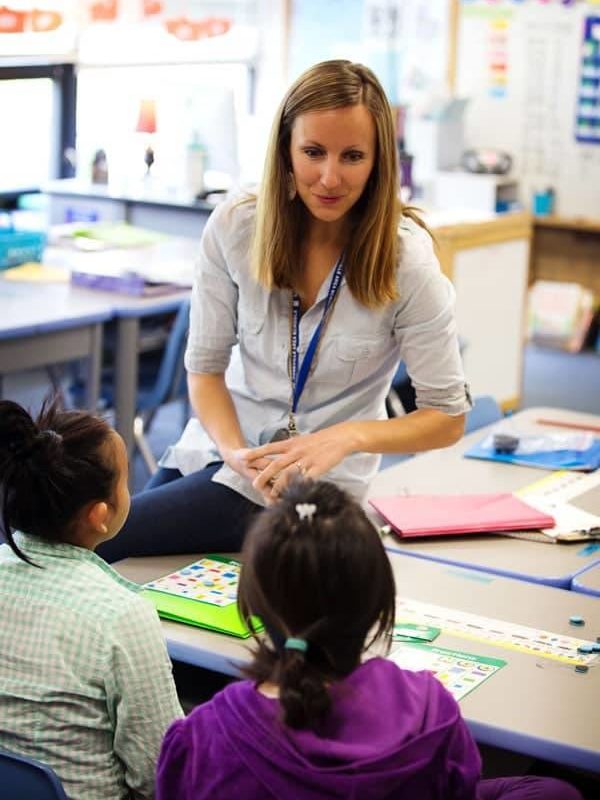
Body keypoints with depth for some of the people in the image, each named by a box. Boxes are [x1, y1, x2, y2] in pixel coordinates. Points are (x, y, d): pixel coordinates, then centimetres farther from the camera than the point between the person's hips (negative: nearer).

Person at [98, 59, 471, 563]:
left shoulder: (405, 259, -16)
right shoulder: (233, 227, -8)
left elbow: (448, 417, -10)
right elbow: (206, 368, -1)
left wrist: (348, 436, -26)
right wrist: (237, 455, -19)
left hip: (311, 483, -4)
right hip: (218, 446, 4)